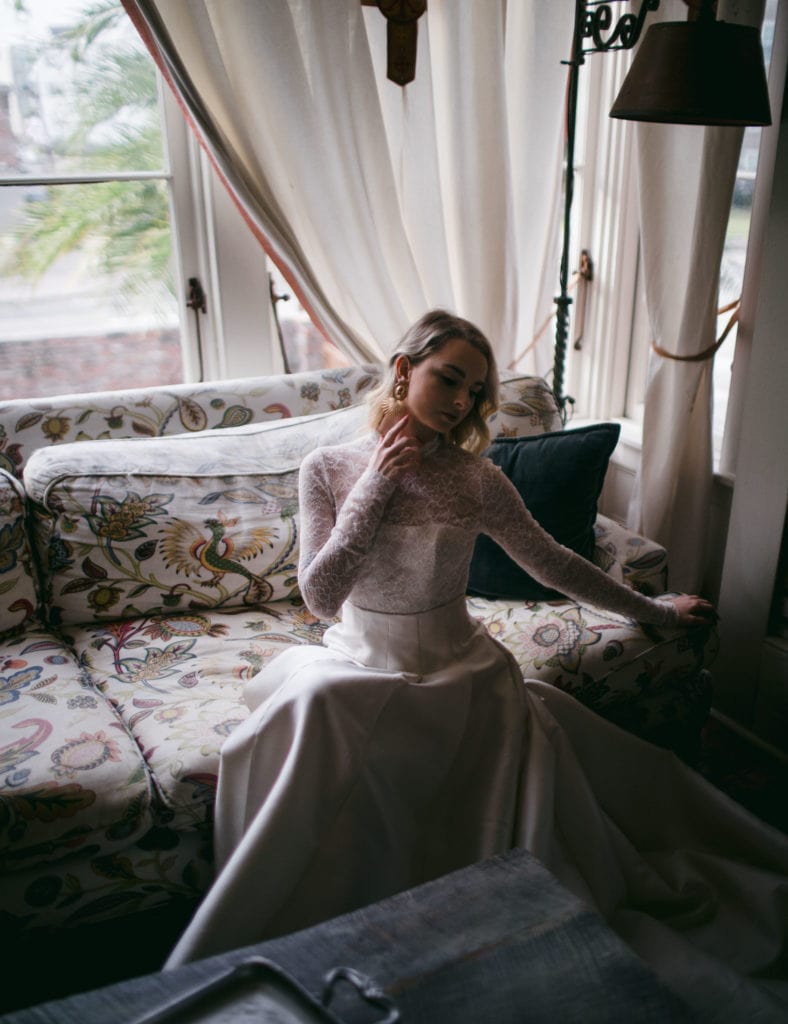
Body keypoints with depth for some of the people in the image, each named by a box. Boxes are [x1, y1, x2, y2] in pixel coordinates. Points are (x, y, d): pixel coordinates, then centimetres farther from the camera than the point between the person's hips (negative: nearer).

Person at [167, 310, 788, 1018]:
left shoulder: (477, 480, -5)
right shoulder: (328, 469, -5)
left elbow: (553, 564, 7)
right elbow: (320, 598, -12)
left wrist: (653, 609, 14)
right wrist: (375, 486, -17)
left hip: (459, 674, 1)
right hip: (357, 669, 0)